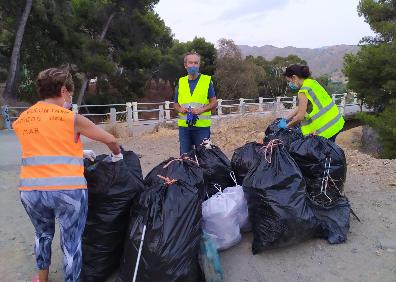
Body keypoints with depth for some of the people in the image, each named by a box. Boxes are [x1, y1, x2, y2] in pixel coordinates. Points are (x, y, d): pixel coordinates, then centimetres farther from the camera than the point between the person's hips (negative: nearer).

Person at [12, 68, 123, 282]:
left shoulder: (21, 120, 10)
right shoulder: (72, 119, -5)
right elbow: (110, 140, 0)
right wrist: (116, 156, 19)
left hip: (30, 190, 6)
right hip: (68, 191, -5)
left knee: (43, 234, 28)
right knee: (71, 243, 10)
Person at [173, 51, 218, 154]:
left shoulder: (207, 80, 4)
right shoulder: (181, 82, 12)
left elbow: (214, 103, 2)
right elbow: (176, 103, 18)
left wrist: (201, 109, -14)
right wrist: (180, 109, -5)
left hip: (202, 126, -2)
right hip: (184, 125, 3)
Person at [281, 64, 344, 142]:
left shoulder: (304, 92, -19)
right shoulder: (312, 82, 8)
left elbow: (300, 117, -21)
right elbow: (301, 107, 16)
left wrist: (286, 126, -7)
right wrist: (286, 119, 17)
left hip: (326, 128, -9)